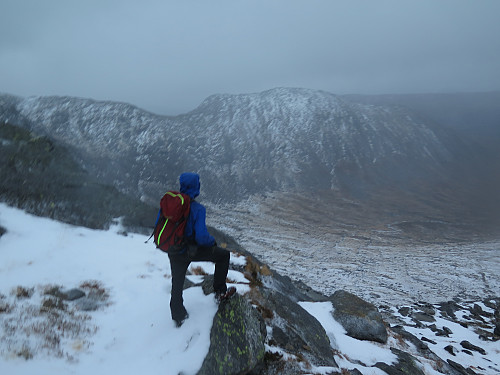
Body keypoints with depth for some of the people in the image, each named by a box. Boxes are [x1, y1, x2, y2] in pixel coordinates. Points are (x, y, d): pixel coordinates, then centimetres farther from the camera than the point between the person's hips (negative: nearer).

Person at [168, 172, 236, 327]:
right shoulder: (197, 209, -23)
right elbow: (201, 237, -24)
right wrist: (213, 241, -2)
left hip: (173, 252, 6)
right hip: (192, 251, -6)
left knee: (177, 285, 22)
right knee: (223, 255, 13)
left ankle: (178, 316, 40)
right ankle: (220, 292, 19)